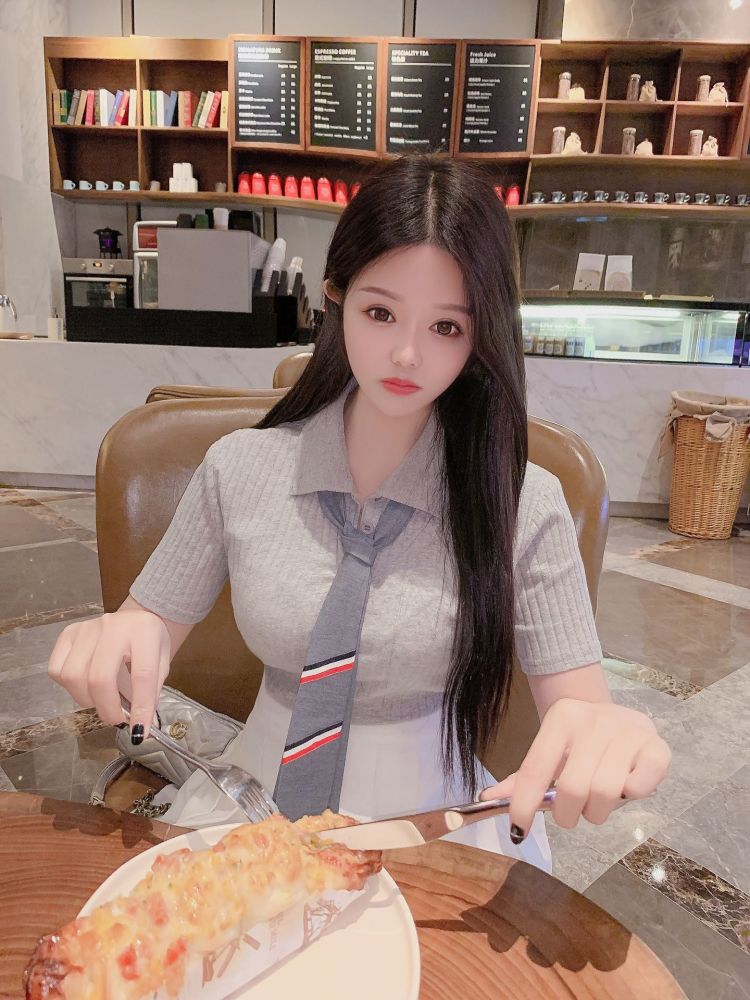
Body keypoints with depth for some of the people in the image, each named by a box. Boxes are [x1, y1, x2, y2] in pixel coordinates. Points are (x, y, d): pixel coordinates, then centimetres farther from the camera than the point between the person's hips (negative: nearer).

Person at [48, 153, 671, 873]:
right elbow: (148, 635, 2)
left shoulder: (523, 505, -12)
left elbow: (580, 709, -11)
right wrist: (108, 643, -21)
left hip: (435, 818, 0)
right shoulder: (239, 469, -7)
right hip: (253, 806, 1)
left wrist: (613, 736, -34)